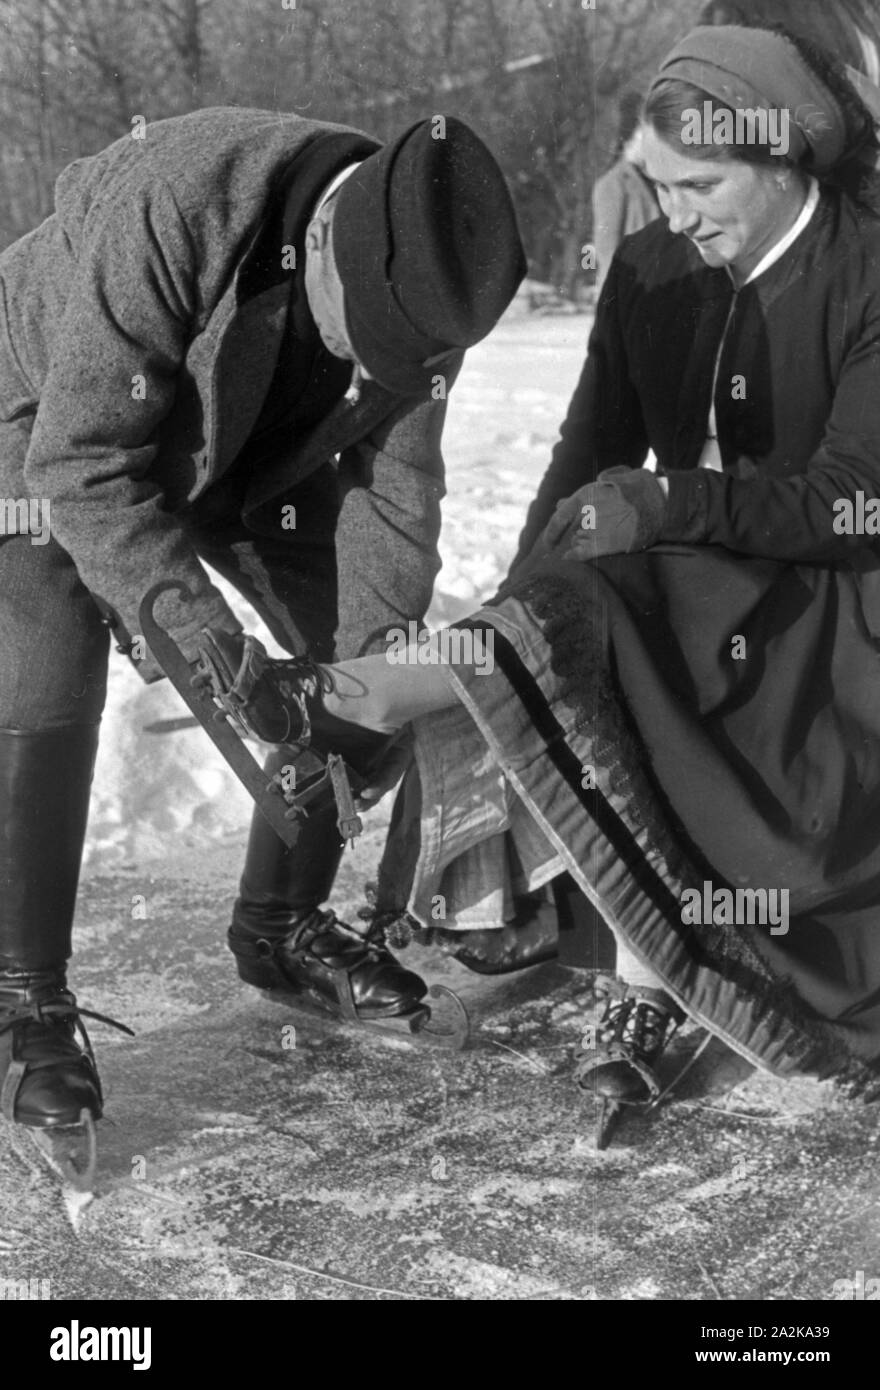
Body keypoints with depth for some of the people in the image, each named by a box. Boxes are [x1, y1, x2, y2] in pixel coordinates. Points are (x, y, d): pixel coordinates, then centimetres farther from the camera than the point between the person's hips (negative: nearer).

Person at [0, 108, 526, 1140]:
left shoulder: (418, 273, -24)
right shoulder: (169, 212, -42)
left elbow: (391, 486, -14)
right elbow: (88, 466, -39)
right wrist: (204, 644, -43)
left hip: (258, 451, 5)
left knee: (350, 663, -1)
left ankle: (282, 918, 18)